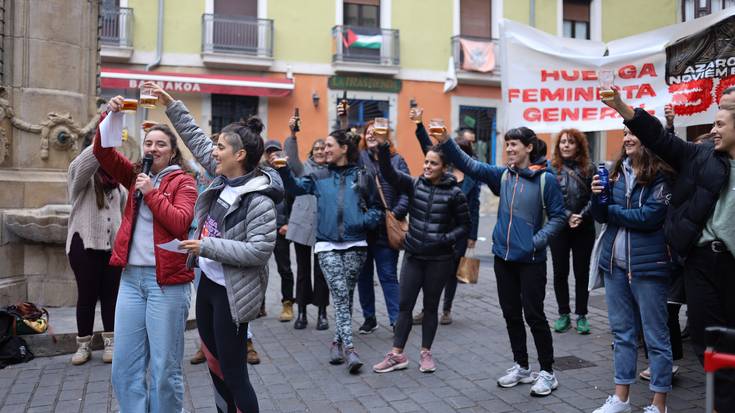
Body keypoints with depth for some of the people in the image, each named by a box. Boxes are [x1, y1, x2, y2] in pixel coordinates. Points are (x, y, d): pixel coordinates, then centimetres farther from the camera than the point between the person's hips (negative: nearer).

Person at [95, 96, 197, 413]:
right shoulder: (137, 175, 13)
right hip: (131, 276, 5)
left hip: (167, 280, -5)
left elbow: (180, 223, -16)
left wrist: (152, 193, -14)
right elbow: (103, 152, 7)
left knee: (165, 368, 3)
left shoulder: (183, 182, -3)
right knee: (124, 365, 10)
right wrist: (110, 116, -5)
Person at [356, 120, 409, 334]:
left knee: (388, 276, 2)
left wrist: (396, 213, -16)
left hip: (386, 229, -2)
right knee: (363, 275, 12)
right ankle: (369, 318, 25)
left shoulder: (397, 160, 3)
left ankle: (397, 320, 10)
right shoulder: (359, 157, 7)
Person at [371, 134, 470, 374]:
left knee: (431, 306, 10)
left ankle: (426, 353, 26)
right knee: (405, 305, 5)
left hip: (439, 259, -2)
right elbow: (389, 173, -15)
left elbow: (464, 225, 1)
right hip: (413, 256, 2)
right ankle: (397, 354, 16)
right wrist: (383, 146, -30)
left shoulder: (454, 193, -5)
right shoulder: (414, 184, 0)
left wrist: (445, 239, -16)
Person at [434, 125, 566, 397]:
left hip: (531, 260, -5)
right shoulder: (502, 175, 5)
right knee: (511, 315, 13)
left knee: (534, 316, 0)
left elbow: (558, 216, -5)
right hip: (503, 257, 5)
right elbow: (469, 165, -2)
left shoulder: (545, 179, -7)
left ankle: (548, 372, 16)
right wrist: (446, 141, -14)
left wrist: (536, 241, -15)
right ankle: (521, 367, 28)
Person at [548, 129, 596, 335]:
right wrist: (567, 216, -15)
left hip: (584, 229, 0)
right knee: (560, 272, 7)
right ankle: (563, 314, 19)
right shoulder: (551, 168, -1)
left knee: (582, 272, 8)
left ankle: (581, 315, 18)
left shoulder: (589, 168, 1)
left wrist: (581, 216, -16)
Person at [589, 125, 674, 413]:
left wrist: (612, 210, -5)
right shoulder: (617, 172, 9)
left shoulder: (661, 175, -8)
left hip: (647, 265, -6)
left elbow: (649, 216, -17)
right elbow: (601, 216, 10)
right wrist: (598, 195, -9)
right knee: (622, 332, 14)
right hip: (615, 262, 6)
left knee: (655, 336, 4)